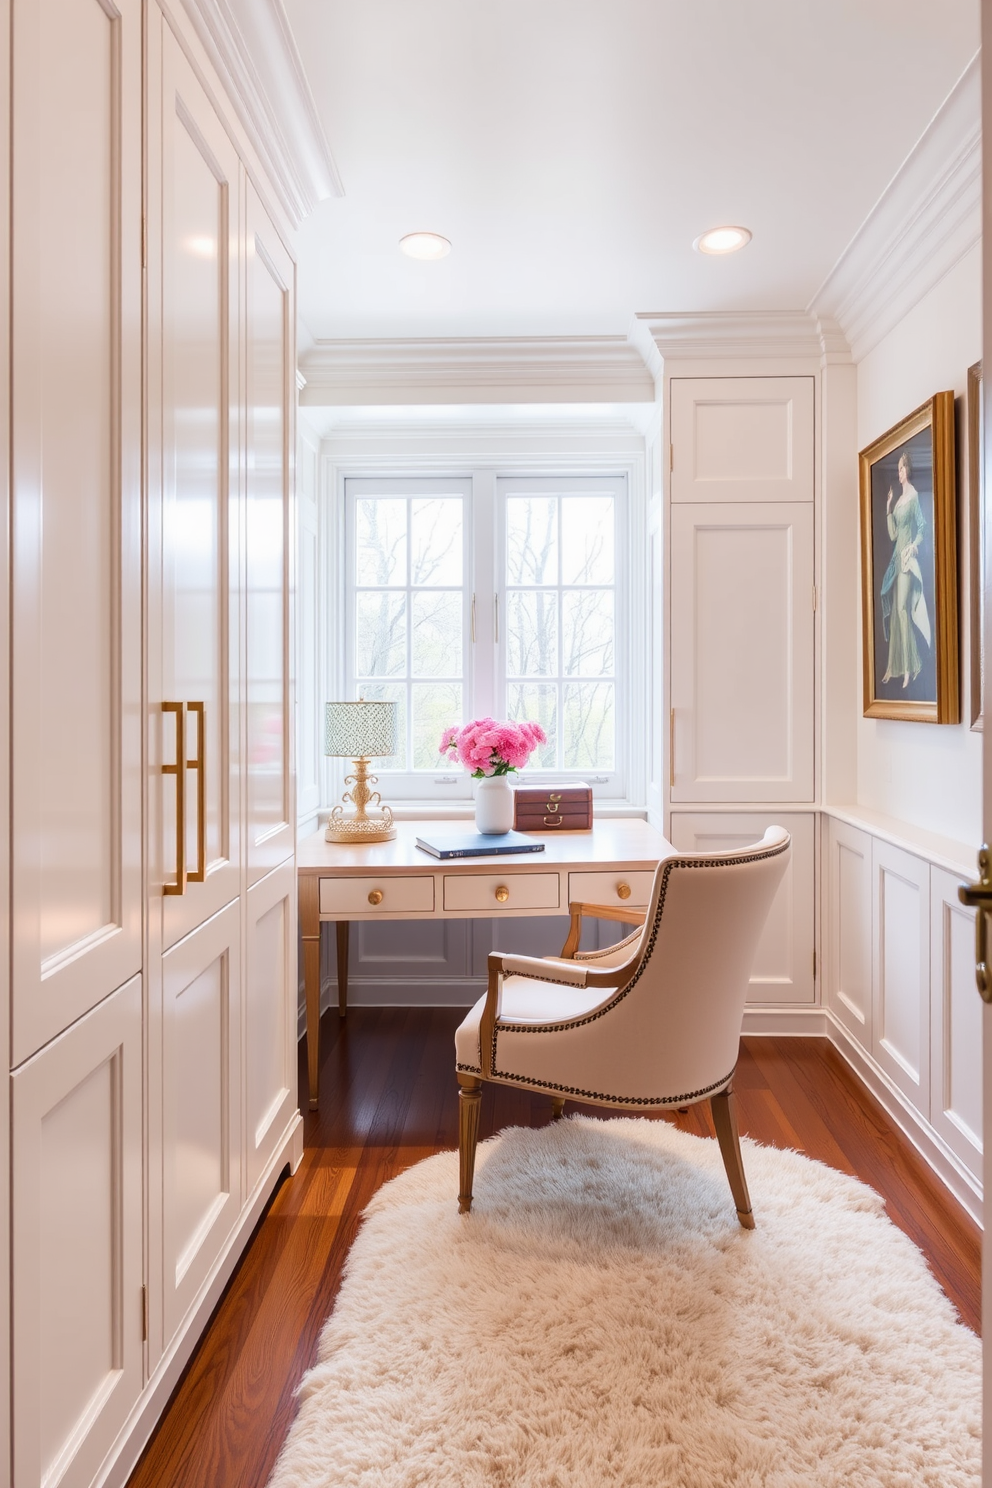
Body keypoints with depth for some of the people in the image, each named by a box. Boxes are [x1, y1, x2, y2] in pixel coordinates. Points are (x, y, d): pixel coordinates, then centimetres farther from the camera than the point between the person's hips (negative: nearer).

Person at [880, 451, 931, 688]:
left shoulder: (914, 495, -7)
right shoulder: (897, 499, 16)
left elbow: (922, 526, -8)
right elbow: (893, 533, 13)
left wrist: (914, 546, -21)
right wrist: (888, 508, 6)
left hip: (908, 559, -8)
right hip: (896, 559, 9)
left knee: (903, 608, -12)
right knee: (893, 610, 7)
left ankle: (911, 666, -9)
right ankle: (894, 665, 12)